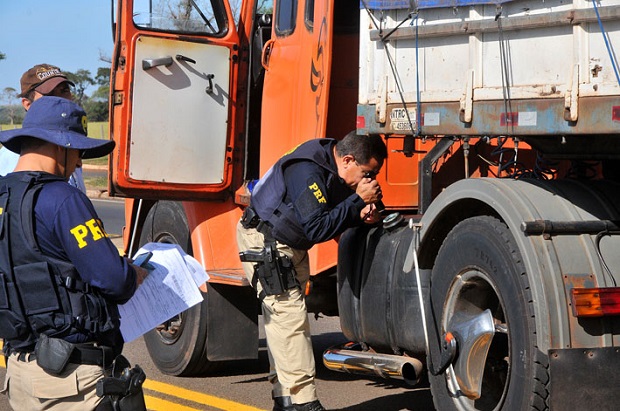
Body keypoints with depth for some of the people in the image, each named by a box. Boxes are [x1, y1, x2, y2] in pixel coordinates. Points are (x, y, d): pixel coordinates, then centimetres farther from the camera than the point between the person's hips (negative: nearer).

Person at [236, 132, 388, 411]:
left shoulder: (332, 164, -1)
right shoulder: (307, 172, -30)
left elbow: (333, 213, 10)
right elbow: (317, 229, -31)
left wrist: (361, 215, -11)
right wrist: (358, 200, -29)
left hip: (290, 246, 10)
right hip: (265, 242, -10)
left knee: (282, 319, 11)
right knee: (290, 317, -15)